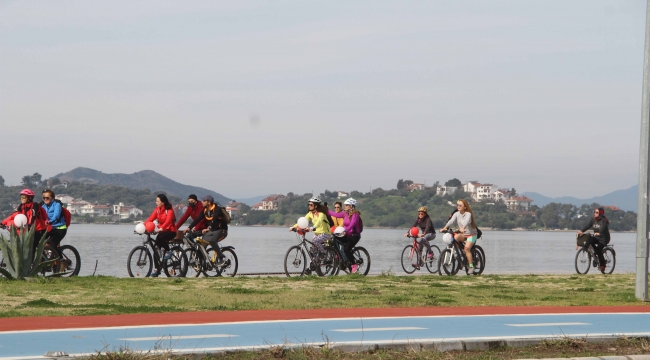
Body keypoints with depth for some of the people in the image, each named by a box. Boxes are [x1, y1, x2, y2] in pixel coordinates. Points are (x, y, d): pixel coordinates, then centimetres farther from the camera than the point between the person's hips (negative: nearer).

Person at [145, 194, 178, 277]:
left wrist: (161, 228, -46)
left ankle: (168, 251, -13)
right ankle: (157, 269, 2)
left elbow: (168, 220, -29)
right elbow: (151, 218, -6)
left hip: (170, 231, -6)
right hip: (162, 231, 6)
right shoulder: (157, 209, 5)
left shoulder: (169, 210, -13)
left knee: (160, 237, -36)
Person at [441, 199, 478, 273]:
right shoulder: (457, 214, -2)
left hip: (471, 234, -4)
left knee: (467, 248, -23)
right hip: (462, 234, 4)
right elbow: (451, 221, -17)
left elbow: (467, 221, -36)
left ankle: (471, 266, -14)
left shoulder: (468, 214, -16)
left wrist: (463, 228, -55)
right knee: (456, 237, -30)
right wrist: (445, 227, -35)